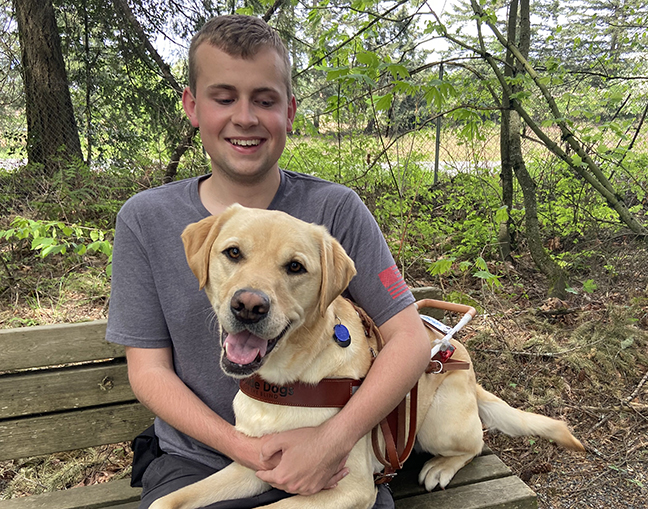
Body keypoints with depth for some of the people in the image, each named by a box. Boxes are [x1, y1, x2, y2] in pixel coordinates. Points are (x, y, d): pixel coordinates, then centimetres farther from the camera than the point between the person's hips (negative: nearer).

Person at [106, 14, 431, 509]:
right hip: (197, 458, 1)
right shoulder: (146, 220, -4)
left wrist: (335, 437, -21)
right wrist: (241, 446, -15)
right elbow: (149, 368, -2)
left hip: (328, 460, 0)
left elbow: (410, 339, -8)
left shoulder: (336, 209, -8)